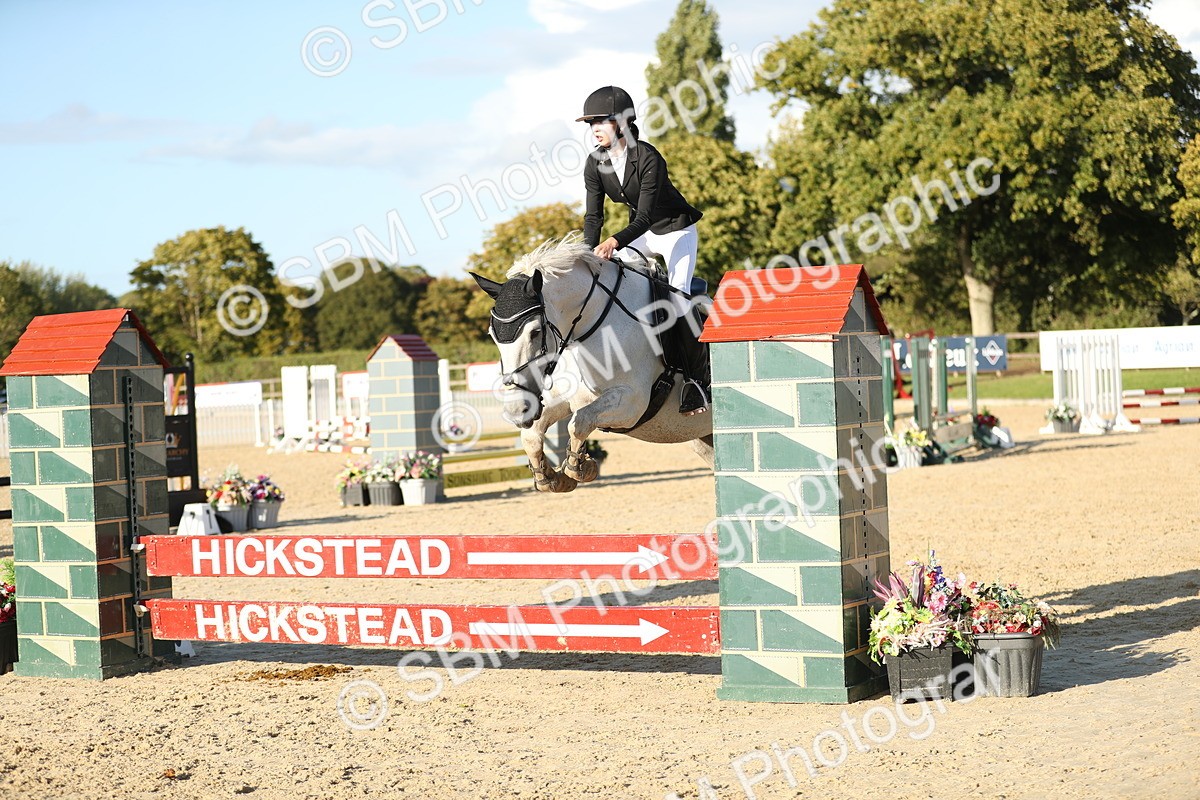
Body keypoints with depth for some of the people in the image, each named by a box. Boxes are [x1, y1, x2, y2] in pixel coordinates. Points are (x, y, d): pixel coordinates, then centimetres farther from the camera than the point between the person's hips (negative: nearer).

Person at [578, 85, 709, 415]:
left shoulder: (648, 159, -28)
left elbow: (645, 216, -31)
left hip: (675, 230, -7)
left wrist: (615, 241, -47)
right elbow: (593, 215, -9)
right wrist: (590, 253, -26)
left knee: (677, 294, -22)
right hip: (641, 233, 7)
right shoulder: (595, 163, -9)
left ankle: (694, 379, -18)